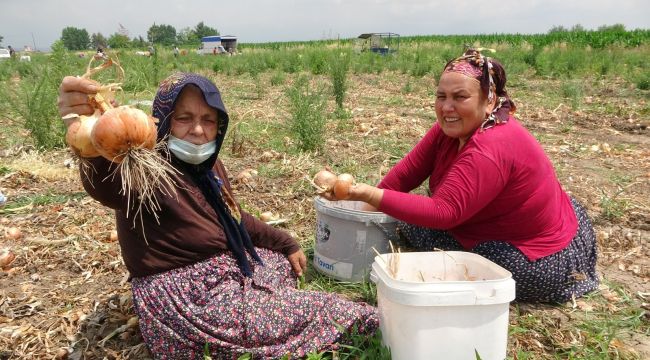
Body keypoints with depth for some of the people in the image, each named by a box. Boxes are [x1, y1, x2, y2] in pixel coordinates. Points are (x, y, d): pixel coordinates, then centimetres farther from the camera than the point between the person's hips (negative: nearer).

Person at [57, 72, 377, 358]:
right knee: (310, 314, -7)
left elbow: (232, 218, 16)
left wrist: (287, 244, 14)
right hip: (184, 294, -8)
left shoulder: (208, 165, 2)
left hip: (225, 267, 9)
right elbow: (109, 183, -49)